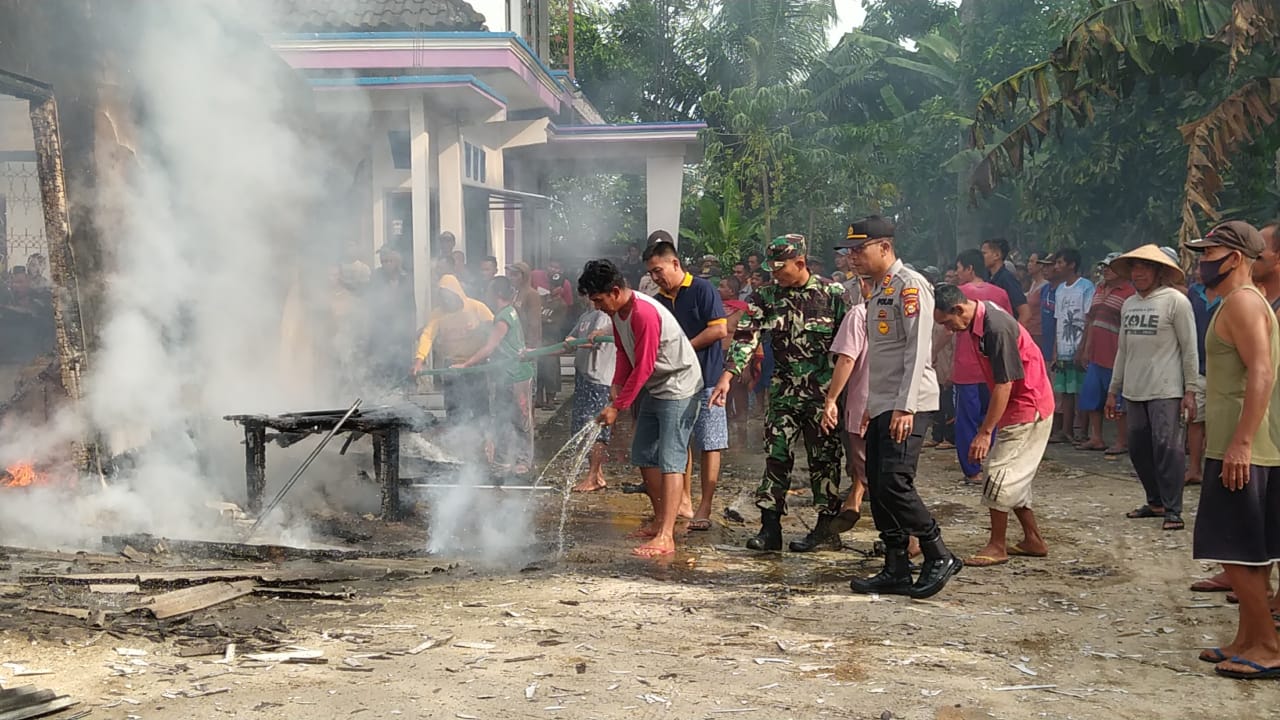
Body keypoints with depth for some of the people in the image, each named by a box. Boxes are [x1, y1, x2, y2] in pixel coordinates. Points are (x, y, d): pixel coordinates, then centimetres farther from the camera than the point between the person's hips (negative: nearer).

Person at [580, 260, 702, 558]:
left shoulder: (644, 313, -27)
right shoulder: (618, 311, 3)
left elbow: (643, 368, -26)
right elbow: (625, 353, 12)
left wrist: (617, 406, -21)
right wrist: (617, 386, -4)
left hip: (679, 388, -10)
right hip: (654, 389, 10)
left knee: (670, 460, -15)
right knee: (643, 455, 13)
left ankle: (665, 537, -19)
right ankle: (660, 520, 26)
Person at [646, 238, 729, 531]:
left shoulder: (702, 290, -7)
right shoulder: (659, 301, 12)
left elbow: (720, 330, -14)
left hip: (706, 379, -7)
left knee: (709, 445, -3)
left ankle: (704, 508, -2)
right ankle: (684, 501, 21)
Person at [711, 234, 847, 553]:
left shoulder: (833, 294, -4)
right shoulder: (765, 297, 2)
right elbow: (745, 337, -7)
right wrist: (727, 376, -19)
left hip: (825, 392, -3)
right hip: (784, 391, 3)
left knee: (824, 458, 4)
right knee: (776, 455, 1)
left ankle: (827, 528, 13)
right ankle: (770, 526, 6)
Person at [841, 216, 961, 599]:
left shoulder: (910, 286, -10)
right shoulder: (878, 290, 19)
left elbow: (917, 349, -17)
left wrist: (904, 407, -22)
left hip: (907, 406, -9)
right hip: (882, 406, 9)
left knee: (894, 483, -15)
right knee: (877, 487, 7)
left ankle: (939, 557, -1)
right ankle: (896, 571, 13)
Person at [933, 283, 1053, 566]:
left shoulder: (997, 328, -26)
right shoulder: (977, 322, 3)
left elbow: (1005, 384, -26)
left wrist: (985, 432, -24)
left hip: (1027, 410, -10)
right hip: (1018, 408, 10)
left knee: (1000, 474, -7)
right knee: (1013, 478, 14)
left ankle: (997, 547, 3)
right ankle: (1033, 540, 22)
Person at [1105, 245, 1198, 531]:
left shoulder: (1175, 301, -5)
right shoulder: (1129, 304, 14)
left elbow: (1189, 349, -7)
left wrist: (1190, 390, -11)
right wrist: (1113, 390, 18)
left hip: (1166, 391, -7)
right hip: (1134, 390, 7)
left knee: (1167, 447, -9)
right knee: (1139, 448, 9)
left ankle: (1173, 509, -1)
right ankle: (1156, 502, 23)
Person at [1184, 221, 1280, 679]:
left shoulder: (1241, 301, -13)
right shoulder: (1243, 302, 19)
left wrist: (1240, 444, -27)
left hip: (1241, 448, -10)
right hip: (1238, 446, 10)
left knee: (1235, 549, -6)